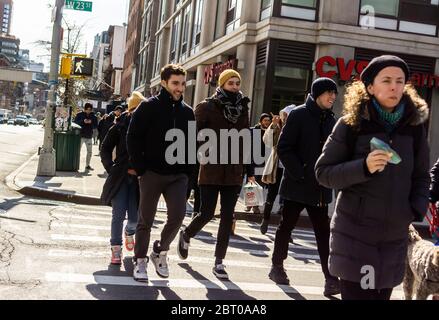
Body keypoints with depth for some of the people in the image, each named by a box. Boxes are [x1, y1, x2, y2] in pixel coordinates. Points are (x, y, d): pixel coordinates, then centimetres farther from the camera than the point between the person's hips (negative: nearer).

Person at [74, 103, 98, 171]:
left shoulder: (93, 116, 7)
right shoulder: (79, 115, 0)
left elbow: (96, 126, 3)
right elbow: (75, 122, -6)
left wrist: (91, 122, -17)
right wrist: (83, 121, -20)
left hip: (89, 136, 3)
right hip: (81, 135, -3)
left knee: (89, 151, 7)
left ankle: (87, 165, 17)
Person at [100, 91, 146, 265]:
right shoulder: (120, 126, -2)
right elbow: (105, 149, 5)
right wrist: (111, 169, -5)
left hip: (139, 179, 1)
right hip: (120, 178, 0)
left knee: (135, 217, 2)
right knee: (118, 215, -4)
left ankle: (129, 232, 38)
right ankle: (116, 249, 11)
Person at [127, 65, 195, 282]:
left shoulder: (187, 112, 9)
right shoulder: (149, 107, -4)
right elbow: (133, 138, -5)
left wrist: (188, 170, 3)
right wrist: (140, 168, -10)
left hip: (178, 175, 3)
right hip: (152, 173, -3)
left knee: (178, 214, -9)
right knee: (146, 220, 5)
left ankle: (160, 252, 15)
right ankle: (140, 260, 21)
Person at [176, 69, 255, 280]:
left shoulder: (242, 109, 9)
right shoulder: (207, 107, -4)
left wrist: (249, 170, 12)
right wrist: (200, 154, -17)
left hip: (234, 173, 4)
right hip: (211, 170, -4)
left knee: (228, 217, 3)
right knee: (207, 213, -2)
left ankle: (219, 262, 13)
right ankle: (186, 235, 30)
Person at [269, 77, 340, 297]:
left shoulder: (331, 120, 9)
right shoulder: (299, 115, -7)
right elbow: (284, 148, -11)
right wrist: (299, 174, -17)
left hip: (320, 187, 4)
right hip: (296, 184, -4)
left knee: (323, 232, 1)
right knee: (286, 226, 9)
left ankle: (330, 278, 0)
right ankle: (277, 267, 25)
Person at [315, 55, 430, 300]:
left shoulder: (414, 126, 5)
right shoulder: (351, 125, -5)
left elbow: (421, 176, 13)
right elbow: (323, 172, -6)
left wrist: (417, 210, -3)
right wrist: (363, 167, -21)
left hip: (395, 234, 4)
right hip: (355, 231, -3)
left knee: (382, 294, 10)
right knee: (356, 295, -5)